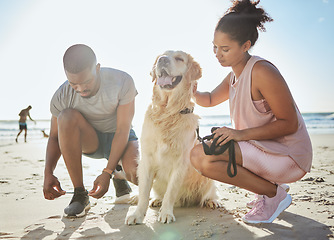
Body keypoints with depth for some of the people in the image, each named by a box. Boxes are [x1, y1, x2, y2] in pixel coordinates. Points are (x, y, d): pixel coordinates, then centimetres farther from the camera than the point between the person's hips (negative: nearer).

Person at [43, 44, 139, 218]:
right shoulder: (61, 97, -19)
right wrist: (48, 173, -24)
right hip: (90, 141, 2)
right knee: (67, 116, -32)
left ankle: (119, 173, 9)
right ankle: (80, 195, -22)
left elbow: (122, 131, -24)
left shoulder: (122, 82, -25)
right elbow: (55, 137, -7)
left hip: (120, 138, -2)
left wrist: (107, 172, -31)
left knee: (135, 174, -35)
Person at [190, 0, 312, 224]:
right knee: (205, 148, 19)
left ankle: (275, 193, -6)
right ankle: (268, 187, 14)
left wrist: (242, 133, -26)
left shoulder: (262, 72, -19)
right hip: (261, 147, 9)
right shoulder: (234, 77, 8)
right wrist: (192, 93, 3)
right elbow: (210, 99, 26)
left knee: (202, 156, -23)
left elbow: (289, 124, -19)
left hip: (287, 155, -9)